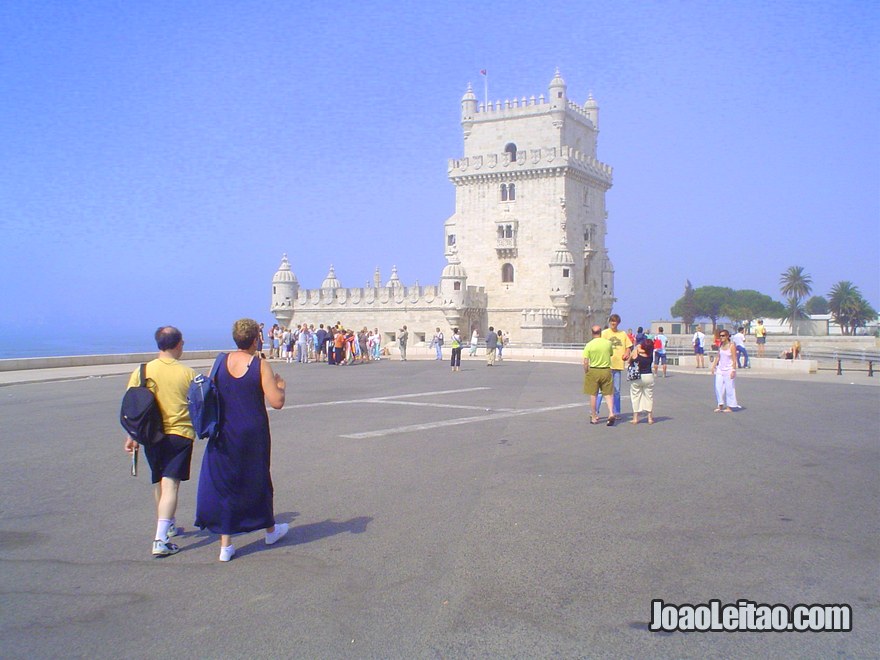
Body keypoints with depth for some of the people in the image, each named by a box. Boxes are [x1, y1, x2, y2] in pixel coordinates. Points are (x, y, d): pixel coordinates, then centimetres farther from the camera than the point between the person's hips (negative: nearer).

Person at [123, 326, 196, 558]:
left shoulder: (141, 371, -2)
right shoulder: (187, 373, -6)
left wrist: (131, 437, 8)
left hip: (151, 435, 3)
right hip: (180, 434, -3)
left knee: (159, 482, 21)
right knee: (170, 484, -6)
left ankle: (168, 526, 37)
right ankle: (160, 540, -16)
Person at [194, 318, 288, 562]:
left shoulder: (220, 363, -3)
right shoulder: (260, 366, -12)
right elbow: (277, 402, -15)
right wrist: (280, 386, 5)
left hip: (224, 434, 2)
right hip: (253, 435, -2)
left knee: (223, 482, 8)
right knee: (258, 480, 17)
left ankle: (225, 544, 7)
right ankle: (270, 530, 37)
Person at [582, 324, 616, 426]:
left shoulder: (589, 345, -8)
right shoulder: (608, 343, -2)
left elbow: (585, 362, -9)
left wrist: (586, 373, 4)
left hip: (593, 371, -1)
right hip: (606, 370, 1)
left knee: (593, 395, 7)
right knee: (608, 393, 8)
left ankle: (594, 417, 13)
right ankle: (611, 413, -10)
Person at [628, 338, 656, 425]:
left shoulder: (635, 353, -14)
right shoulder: (651, 354, -9)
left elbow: (629, 361, 0)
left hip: (636, 378, -1)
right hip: (648, 377, 2)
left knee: (635, 397, 9)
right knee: (649, 396, 12)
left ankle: (635, 418, 10)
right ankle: (650, 418, 15)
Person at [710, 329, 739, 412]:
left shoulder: (731, 346, -9)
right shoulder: (720, 345, 9)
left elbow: (734, 359, -12)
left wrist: (733, 370, -17)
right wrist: (713, 367, 9)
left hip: (728, 370, -6)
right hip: (720, 369, 6)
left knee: (729, 388, 0)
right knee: (718, 387, 2)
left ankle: (730, 407, 7)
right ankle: (720, 406, 10)